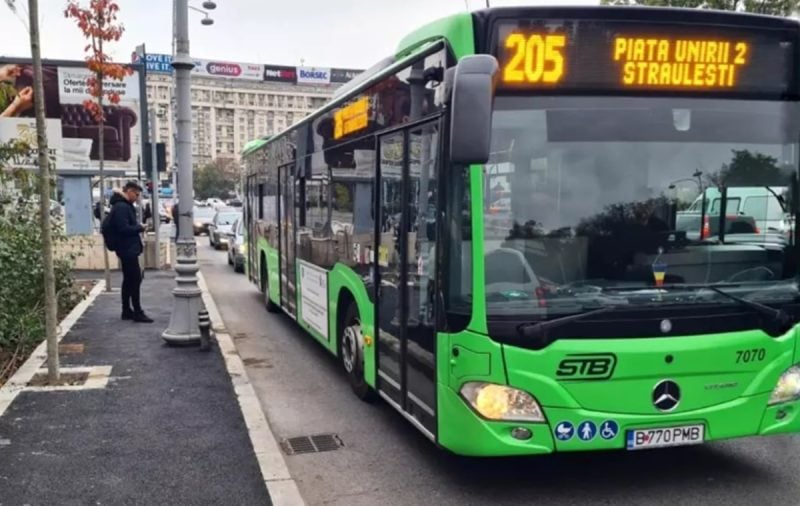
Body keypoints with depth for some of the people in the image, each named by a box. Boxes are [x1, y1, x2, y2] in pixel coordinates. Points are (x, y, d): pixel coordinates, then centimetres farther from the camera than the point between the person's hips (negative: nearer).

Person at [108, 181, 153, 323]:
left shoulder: (125, 205, 17)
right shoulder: (121, 207, -17)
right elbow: (124, 228, -24)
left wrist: (138, 226, 6)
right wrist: (140, 227, -12)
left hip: (128, 249, 11)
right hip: (127, 249, -11)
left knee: (129, 280, 14)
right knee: (135, 279, -9)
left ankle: (127, 311, 20)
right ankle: (137, 313, -6)